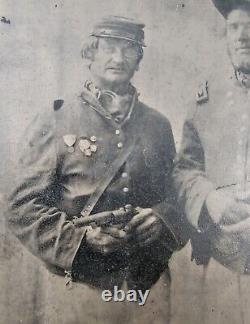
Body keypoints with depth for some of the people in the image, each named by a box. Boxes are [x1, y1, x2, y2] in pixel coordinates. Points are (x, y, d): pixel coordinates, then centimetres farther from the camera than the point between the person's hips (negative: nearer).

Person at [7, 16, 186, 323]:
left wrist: (160, 218, -11)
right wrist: (83, 235, -21)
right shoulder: (53, 122, -5)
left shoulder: (159, 125, 5)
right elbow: (23, 207, -8)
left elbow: (173, 194, 11)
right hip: (81, 283, -3)